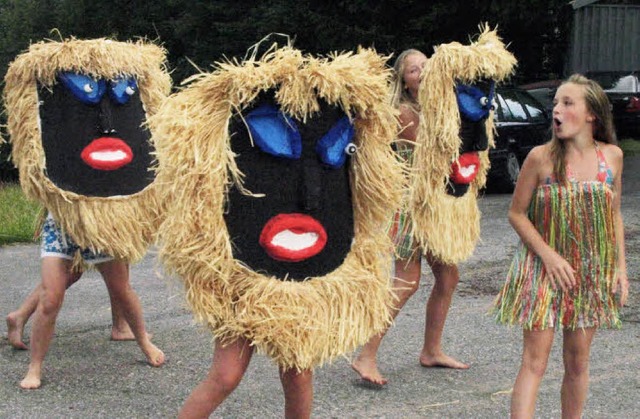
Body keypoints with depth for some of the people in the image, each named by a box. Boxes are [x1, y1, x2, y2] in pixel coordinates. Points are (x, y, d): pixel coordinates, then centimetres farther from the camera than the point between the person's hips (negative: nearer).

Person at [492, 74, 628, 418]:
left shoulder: (612, 156, 1)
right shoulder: (541, 158, -10)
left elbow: (614, 215, 10)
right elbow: (516, 213, -5)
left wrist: (620, 266, 5)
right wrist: (548, 255, -15)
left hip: (591, 274, 3)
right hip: (543, 271, -3)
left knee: (578, 362, 12)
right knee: (534, 362, -6)